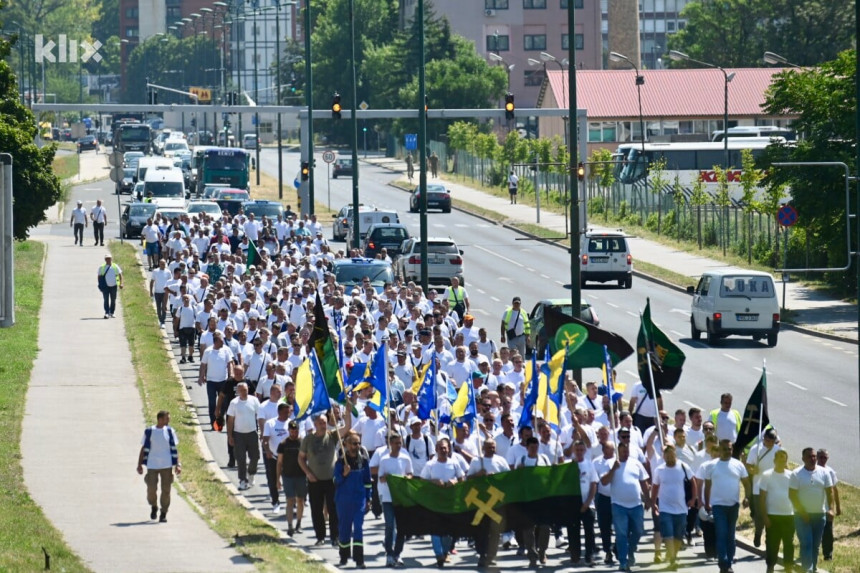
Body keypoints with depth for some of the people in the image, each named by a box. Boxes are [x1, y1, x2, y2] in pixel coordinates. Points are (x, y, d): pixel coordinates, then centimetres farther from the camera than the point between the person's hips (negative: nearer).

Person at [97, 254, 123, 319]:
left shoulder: (115, 267, 4)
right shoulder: (102, 268, 3)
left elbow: (120, 275, 6)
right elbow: (99, 277, 8)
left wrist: (121, 283, -5)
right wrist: (100, 285, 1)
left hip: (113, 286, 2)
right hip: (105, 286, -2)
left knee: (113, 300, 8)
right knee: (106, 300, -11)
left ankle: (111, 313, 21)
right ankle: (106, 313, -15)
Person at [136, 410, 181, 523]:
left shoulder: (170, 431, 5)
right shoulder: (149, 432, 0)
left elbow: (174, 449, 7)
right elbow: (143, 449, 6)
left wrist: (177, 464, -1)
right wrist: (139, 464, 3)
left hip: (167, 466, 1)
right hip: (152, 465, -1)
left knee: (166, 490, -1)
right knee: (151, 489, -4)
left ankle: (163, 513, 10)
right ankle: (154, 507, 24)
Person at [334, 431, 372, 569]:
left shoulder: (364, 460, 4)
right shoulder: (341, 461, -2)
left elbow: (367, 481, 10)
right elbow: (336, 480, -4)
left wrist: (368, 500, 9)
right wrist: (344, 474, -24)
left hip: (359, 499, 0)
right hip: (343, 499, 0)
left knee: (358, 527, -9)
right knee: (344, 528, 8)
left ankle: (359, 559, -12)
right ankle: (344, 557, 25)